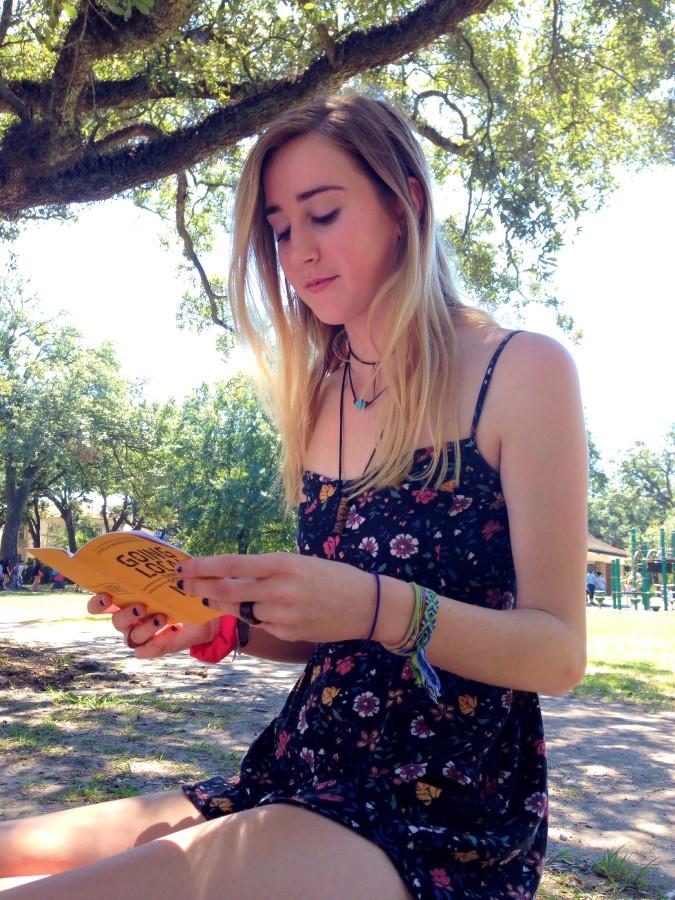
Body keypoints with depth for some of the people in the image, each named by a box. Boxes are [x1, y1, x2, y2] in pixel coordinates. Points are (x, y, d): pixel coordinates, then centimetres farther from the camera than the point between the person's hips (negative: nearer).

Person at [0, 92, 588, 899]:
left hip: (444, 813, -5)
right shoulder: (316, 401, 8)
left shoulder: (523, 371, -8)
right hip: (306, 778, 6)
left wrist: (381, 607, -26)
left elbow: (559, 654, -10)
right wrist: (223, 622, -3)